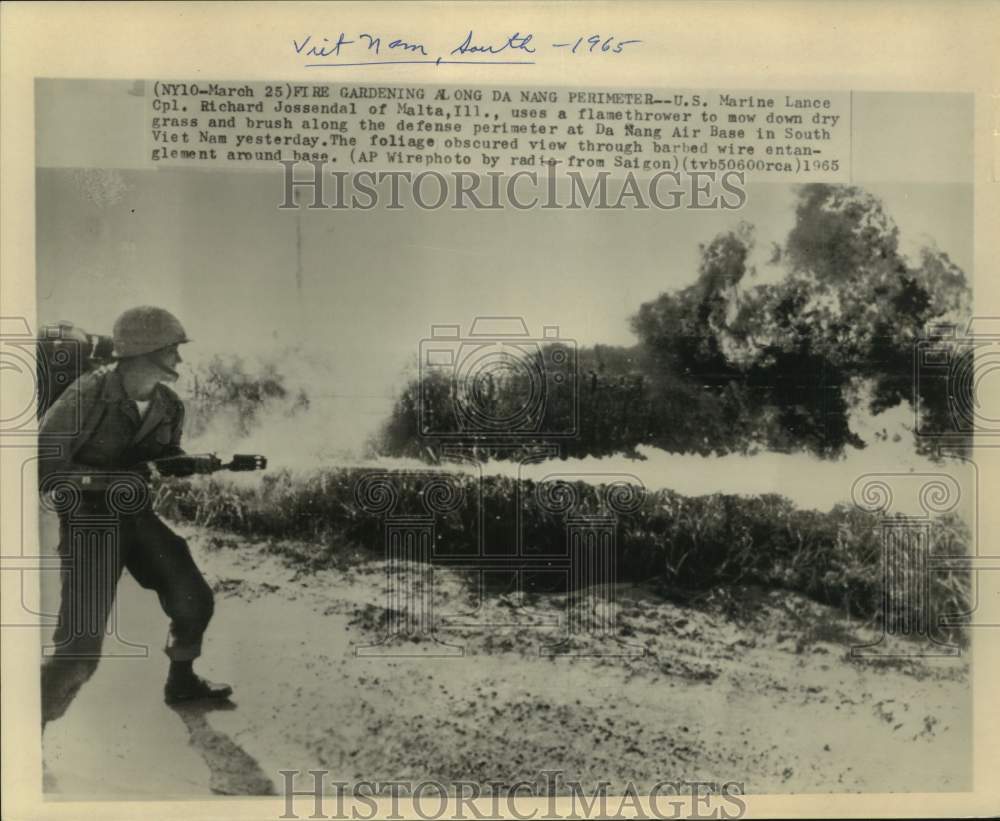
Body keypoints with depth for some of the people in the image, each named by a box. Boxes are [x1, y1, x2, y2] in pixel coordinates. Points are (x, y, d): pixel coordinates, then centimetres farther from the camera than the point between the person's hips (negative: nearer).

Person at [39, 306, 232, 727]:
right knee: (79, 649, -10)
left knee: (194, 600, 11)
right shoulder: (88, 395, -21)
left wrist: (194, 464, -8)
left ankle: (181, 682, 38)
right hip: (90, 523, -7)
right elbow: (42, 466, -19)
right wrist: (105, 480, -28)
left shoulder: (169, 405, -1)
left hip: (138, 516, 7)